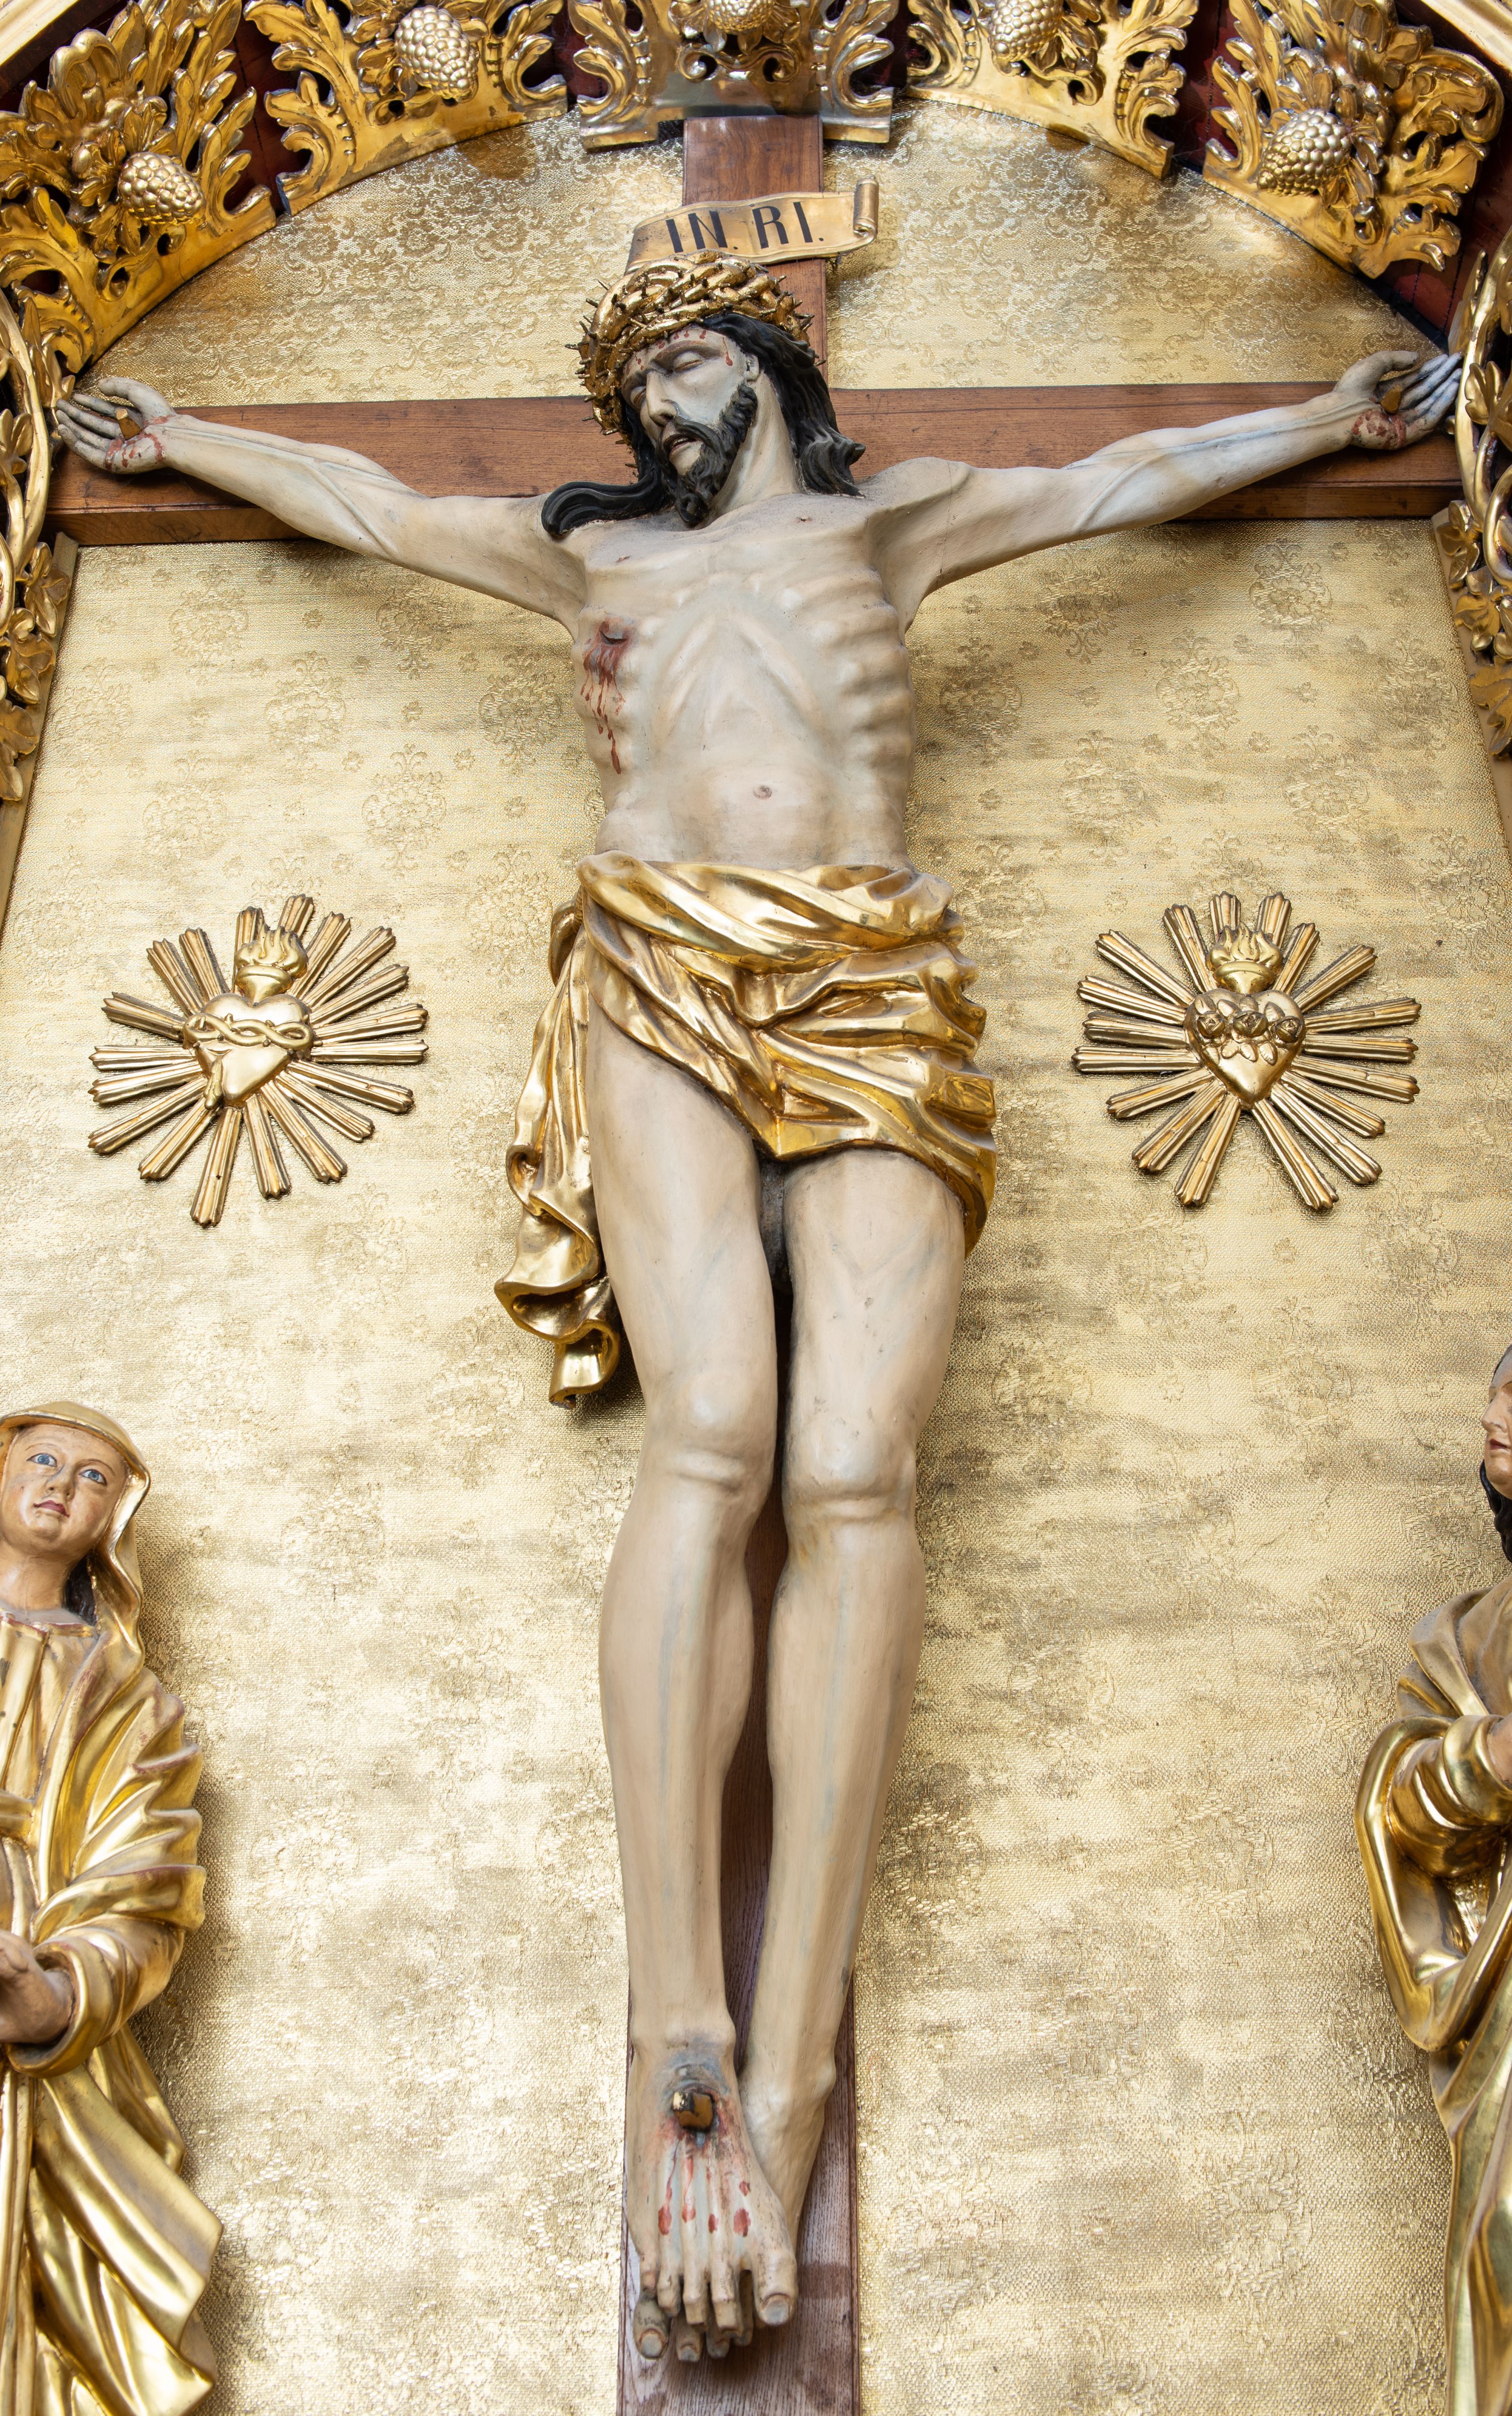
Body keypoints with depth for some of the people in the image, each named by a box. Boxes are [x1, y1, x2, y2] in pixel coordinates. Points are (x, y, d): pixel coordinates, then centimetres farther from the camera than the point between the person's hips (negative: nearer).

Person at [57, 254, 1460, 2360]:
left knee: (853, 1464, -24)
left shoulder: (887, 524, 31)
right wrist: (176, 437, 52)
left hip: (873, 994, 0)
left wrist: (1339, 416, 45)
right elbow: (364, 499, 42)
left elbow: (1124, 480, 38)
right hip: (663, 984, 1)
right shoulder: (591, 549, 32)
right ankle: (680, 2044, -30)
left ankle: (780, 2090, -29)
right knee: (711, 1438, -25)